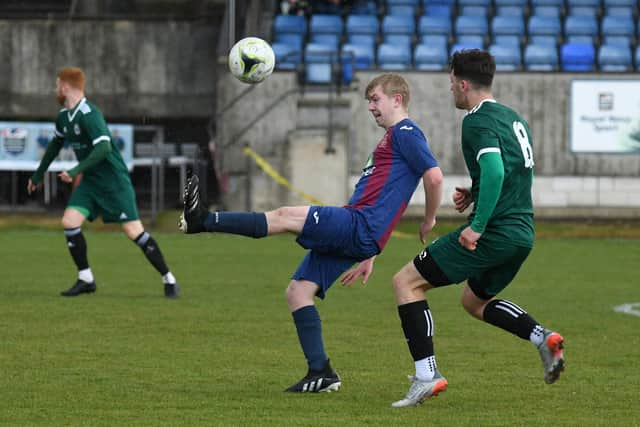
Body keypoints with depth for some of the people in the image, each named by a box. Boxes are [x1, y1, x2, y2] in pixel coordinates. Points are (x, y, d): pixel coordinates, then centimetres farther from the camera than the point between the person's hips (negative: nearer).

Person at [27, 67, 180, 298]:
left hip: (114, 181, -8)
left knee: (134, 231, -10)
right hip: (90, 182, 8)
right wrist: (38, 175, 31)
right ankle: (85, 279, 2)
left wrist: (75, 171, -35)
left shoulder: (89, 115, -21)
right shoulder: (64, 117, 7)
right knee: (69, 222, -7)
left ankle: (168, 279, 0)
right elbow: (55, 145, 24)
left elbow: (103, 148, -33)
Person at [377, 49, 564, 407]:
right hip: (523, 233, 9)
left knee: (406, 282, -1)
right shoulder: (515, 118, 17)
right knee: (475, 301, 30)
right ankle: (542, 337, 7)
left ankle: (427, 375, -11)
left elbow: (495, 170, -27)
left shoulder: (479, 122, -11)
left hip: (495, 231, -9)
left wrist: (478, 226, -25)